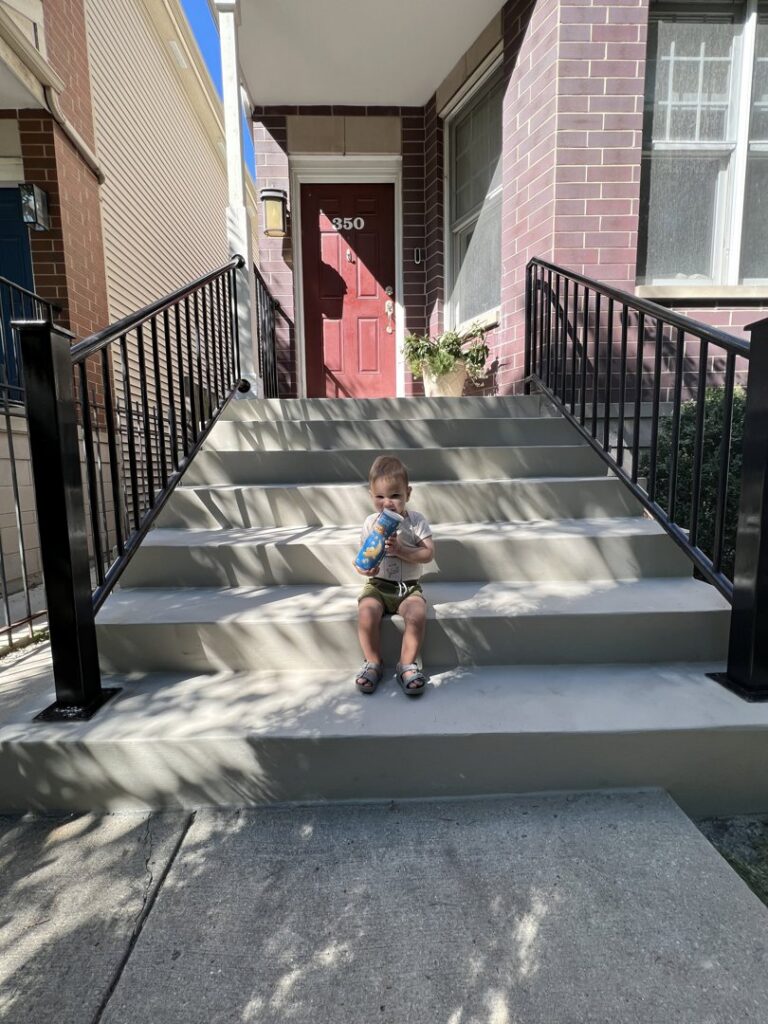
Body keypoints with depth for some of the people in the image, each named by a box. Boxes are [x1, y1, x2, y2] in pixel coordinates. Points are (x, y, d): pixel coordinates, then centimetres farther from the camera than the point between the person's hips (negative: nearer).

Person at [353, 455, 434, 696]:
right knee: (366, 614, -26)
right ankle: (373, 663, -4)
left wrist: (401, 550, -22)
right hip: (377, 585, 1)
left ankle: (407, 665, -8)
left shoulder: (416, 521, -1)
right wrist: (364, 567, -18)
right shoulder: (370, 523, 3)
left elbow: (428, 554, -8)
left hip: (409, 587, -1)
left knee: (417, 615, -29)